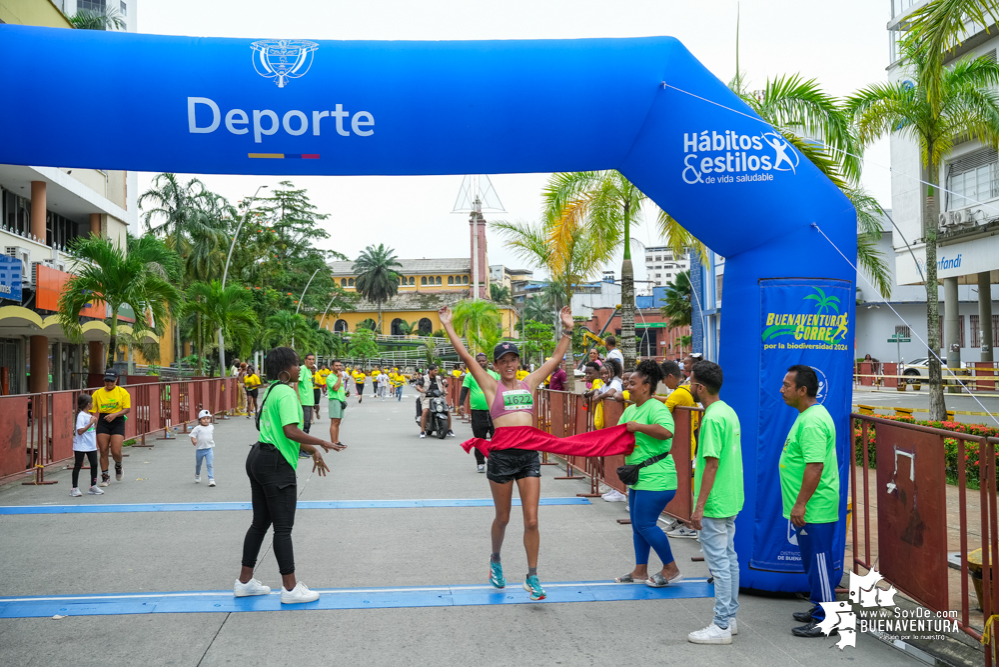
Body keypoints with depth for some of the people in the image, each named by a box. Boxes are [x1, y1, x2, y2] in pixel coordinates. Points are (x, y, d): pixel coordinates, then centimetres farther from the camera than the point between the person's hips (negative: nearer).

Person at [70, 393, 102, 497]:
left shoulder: (90, 415, 10)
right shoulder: (81, 416, -16)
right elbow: (80, 431, -25)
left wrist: (95, 422, 8)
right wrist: (91, 423, -26)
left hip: (91, 446, 8)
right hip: (81, 446, -8)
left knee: (94, 464, 8)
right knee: (78, 466, 2)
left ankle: (93, 486, 17)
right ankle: (75, 488, 8)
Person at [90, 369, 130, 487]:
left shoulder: (122, 392, 1)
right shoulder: (98, 393, 6)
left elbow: (127, 409, -4)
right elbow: (92, 410, 3)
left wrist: (115, 414, -19)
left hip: (117, 422, -2)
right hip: (103, 422, 2)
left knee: (116, 451, -9)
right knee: (103, 451, -1)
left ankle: (118, 466, 25)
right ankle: (105, 477, 11)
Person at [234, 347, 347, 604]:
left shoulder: (272, 390, 14)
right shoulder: (286, 393, -16)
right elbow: (291, 431, -26)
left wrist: (312, 450, 18)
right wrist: (323, 444, -18)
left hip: (259, 458, 10)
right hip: (277, 465, -10)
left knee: (260, 523, 16)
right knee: (283, 528, -2)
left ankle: (244, 582, 24)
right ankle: (290, 588, 5)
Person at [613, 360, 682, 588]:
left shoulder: (656, 408, -16)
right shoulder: (630, 410, 14)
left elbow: (666, 432, -33)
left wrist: (638, 426, -28)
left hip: (655, 479, -10)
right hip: (639, 477, 10)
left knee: (645, 524, -9)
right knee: (637, 524, 14)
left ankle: (671, 569, 5)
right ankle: (640, 571, 24)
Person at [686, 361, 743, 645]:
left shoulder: (712, 418, -20)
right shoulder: (728, 412, 9)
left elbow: (712, 464, -22)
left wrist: (699, 506, -19)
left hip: (715, 504, -10)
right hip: (731, 501, 10)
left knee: (719, 562, -3)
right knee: (729, 558, 15)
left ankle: (721, 627, 4)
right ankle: (730, 618, 25)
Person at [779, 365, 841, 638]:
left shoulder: (812, 422, -21)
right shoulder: (808, 415, 14)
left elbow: (815, 465, -27)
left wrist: (800, 504, -24)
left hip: (814, 510, -11)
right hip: (812, 509, 11)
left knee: (818, 560, -3)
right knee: (814, 560, 19)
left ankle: (825, 620, 5)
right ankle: (820, 608, 30)